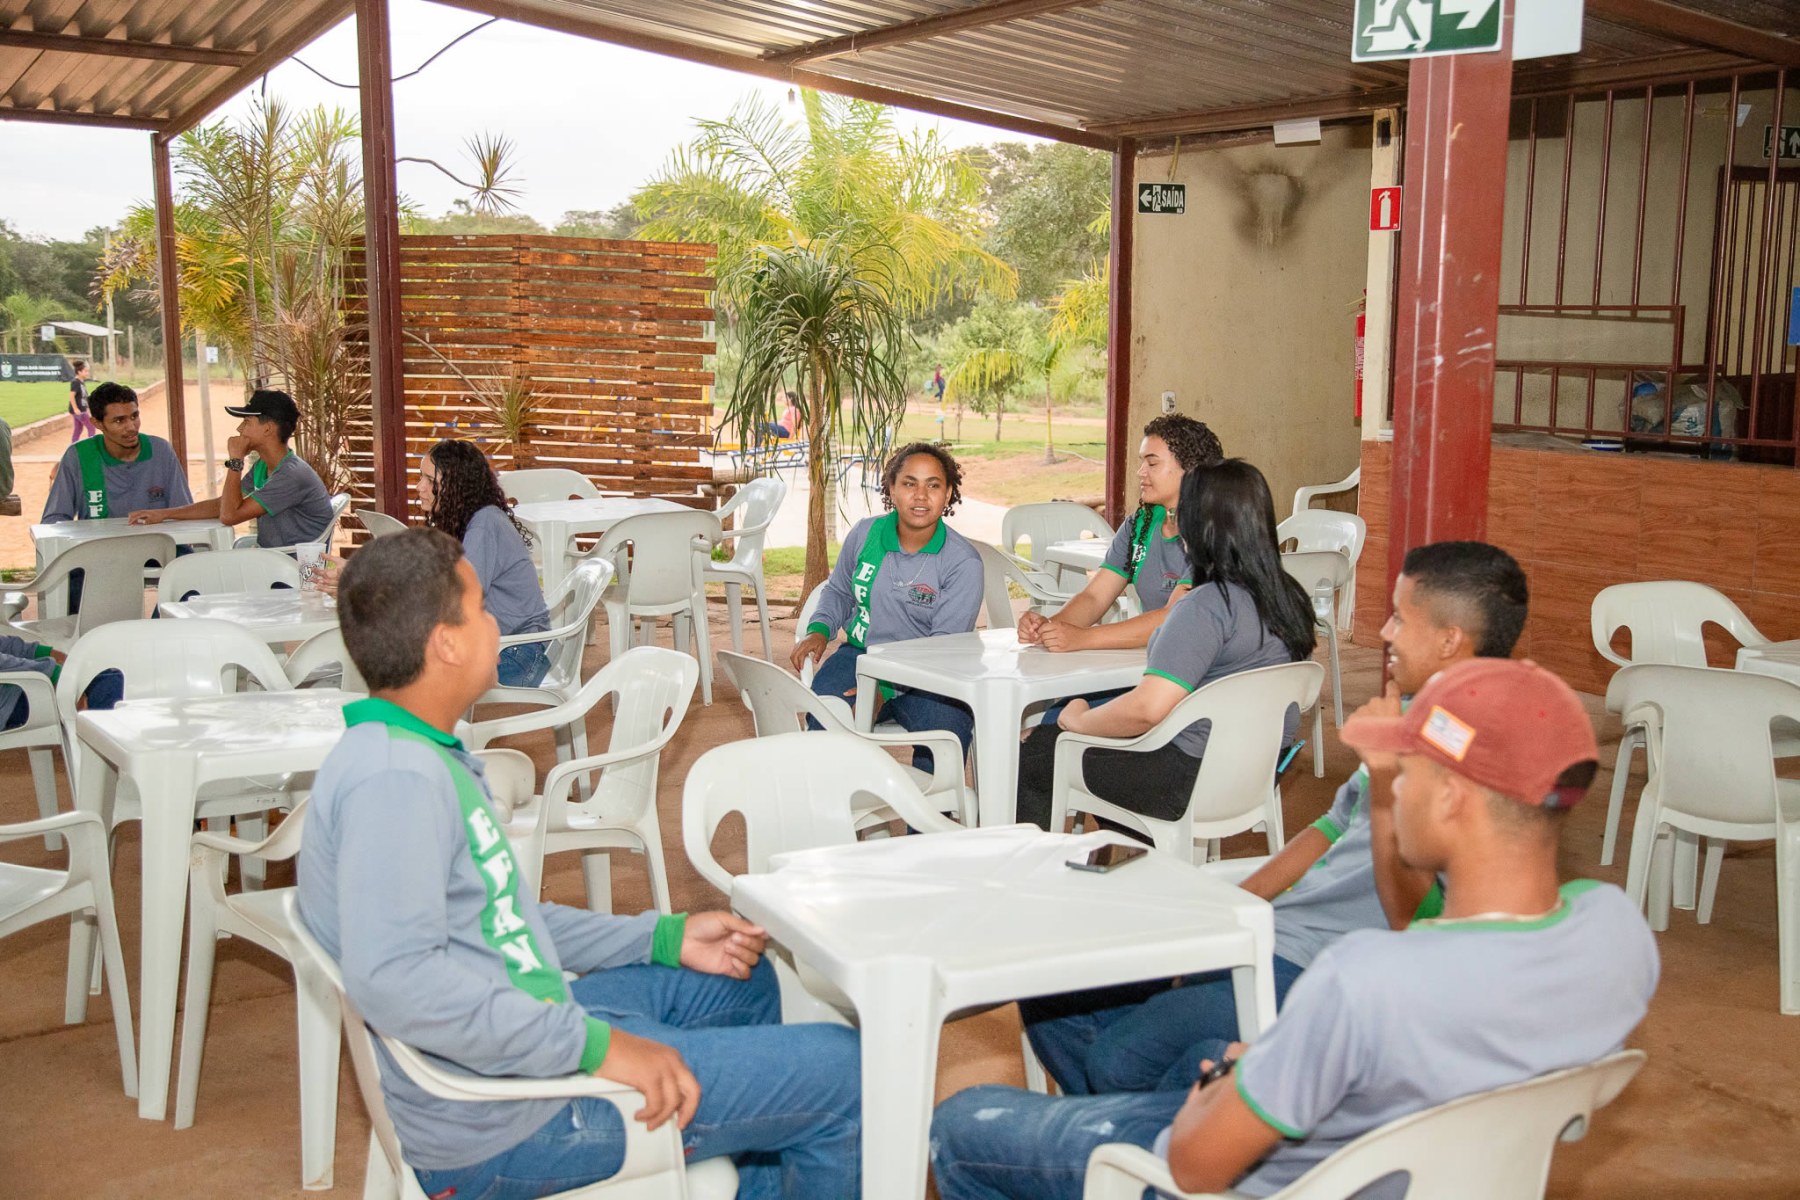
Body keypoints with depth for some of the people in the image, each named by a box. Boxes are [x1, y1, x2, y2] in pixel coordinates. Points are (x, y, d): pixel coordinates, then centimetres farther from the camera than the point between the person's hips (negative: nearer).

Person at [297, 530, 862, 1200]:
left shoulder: (428, 760, 12)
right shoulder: (394, 778, -23)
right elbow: (390, 976, -34)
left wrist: (667, 937, 14)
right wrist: (594, 1046, -32)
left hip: (531, 1032, 11)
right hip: (499, 1127, -11)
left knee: (742, 980, 27)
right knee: (841, 1072, -9)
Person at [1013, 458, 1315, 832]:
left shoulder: (1206, 606, -25)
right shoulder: (1289, 597, 1)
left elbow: (1149, 708, -32)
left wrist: (1080, 720, -14)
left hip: (1195, 781, -9)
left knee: (1031, 756, 7)